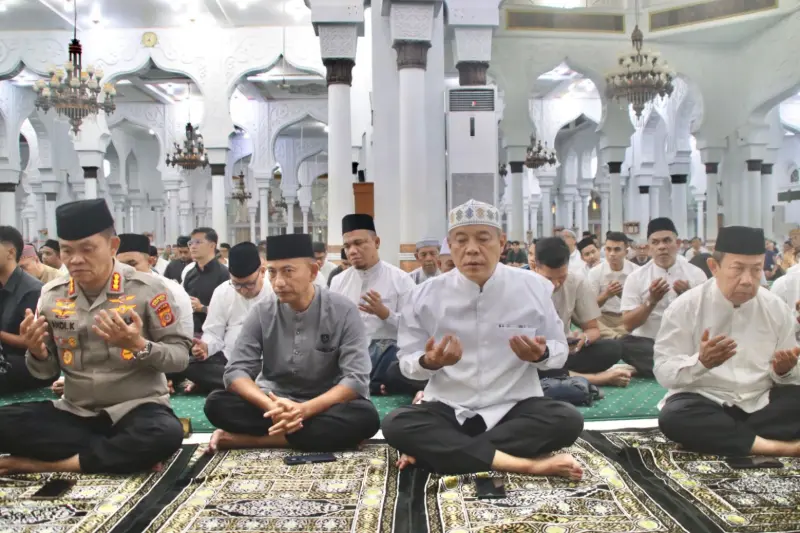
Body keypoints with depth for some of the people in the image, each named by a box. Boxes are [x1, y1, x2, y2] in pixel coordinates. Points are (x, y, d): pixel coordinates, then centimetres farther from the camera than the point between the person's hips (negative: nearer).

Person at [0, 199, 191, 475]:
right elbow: (46, 372, 10)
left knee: (166, 434, -36)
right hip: (75, 412, 4)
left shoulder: (147, 288, -11)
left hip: (136, 409, -3)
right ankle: (127, 452, -15)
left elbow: (181, 356, -8)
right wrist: (37, 353, -13)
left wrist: (139, 346, -26)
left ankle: (50, 463, -16)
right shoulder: (52, 295, 2)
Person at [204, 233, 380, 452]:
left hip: (324, 406, -1)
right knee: (216, 404, -23)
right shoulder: (261, 312, -4)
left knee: (365, 417, -33)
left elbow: (357, 378, -16)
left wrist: (304, 409, -31)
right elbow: (236, 371, -9)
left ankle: (251, 439, -26)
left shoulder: (343, 311, -11)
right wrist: (272, 407, -29)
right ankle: (323, 436, -25)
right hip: (273, 403, 2)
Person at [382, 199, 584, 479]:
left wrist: (541, 354, -18)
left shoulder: (534, 287, -3)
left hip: (514, 408, 1)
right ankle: (525, 464, -32)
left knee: (568, 420, -29)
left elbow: (559, 350, 6)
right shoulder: (425, 295, -3)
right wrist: (428, 362, -23)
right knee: (396, 425, -29)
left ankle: (436, 450, -24)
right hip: (448, 410, 0)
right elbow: (407, 363, 1)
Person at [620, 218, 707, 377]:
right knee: (624, 345, -33)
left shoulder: (696, 274, 5)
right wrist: (651, 301, -17)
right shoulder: (635, 277, 2)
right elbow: (628, 325, -3)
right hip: (647, 342, 0)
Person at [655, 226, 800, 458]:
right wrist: (701, 362, -28)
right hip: (704, 401, -2)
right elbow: (663, 371, -10)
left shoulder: (777, 308, 4)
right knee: (673, 418, -35)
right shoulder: (685, 307, -6)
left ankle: (715, 436, -21)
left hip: (761, 402, 3)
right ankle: (775, 446, -27)